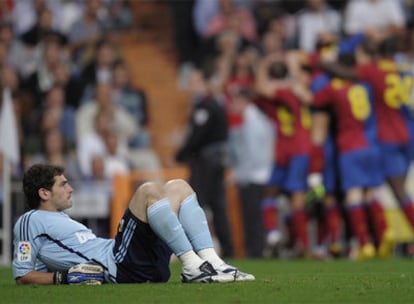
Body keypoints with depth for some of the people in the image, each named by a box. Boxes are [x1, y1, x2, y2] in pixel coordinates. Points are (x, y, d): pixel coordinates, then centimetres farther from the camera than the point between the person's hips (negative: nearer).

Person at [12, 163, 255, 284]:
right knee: (149, 191, -24)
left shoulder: (60, 218, 32)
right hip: (119, 268, -10)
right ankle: (192, 267, -27)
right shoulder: (31, 222, 3)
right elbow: (22, 275, -5)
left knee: (178, 187, 8)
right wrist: (63, 277, -16)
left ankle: (212, 263, -8)